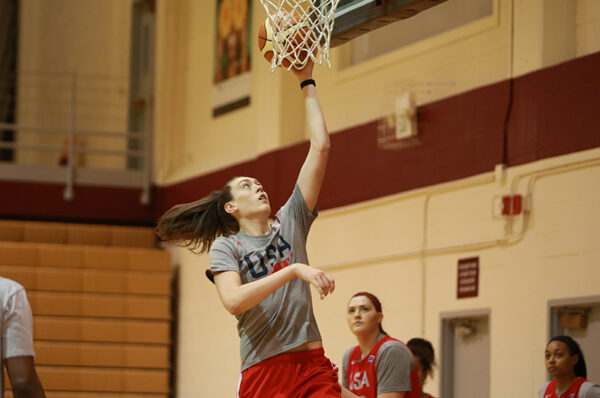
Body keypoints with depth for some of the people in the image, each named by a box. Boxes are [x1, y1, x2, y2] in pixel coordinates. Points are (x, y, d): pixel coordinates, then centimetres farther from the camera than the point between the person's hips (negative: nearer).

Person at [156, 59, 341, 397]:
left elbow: (321, 148, 11)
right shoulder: (225, 247, 5)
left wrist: (307, 83, 13)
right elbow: (234, 301, -15)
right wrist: (294, 270, -20)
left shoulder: (290, 223, 14)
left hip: (314, 367, 3)